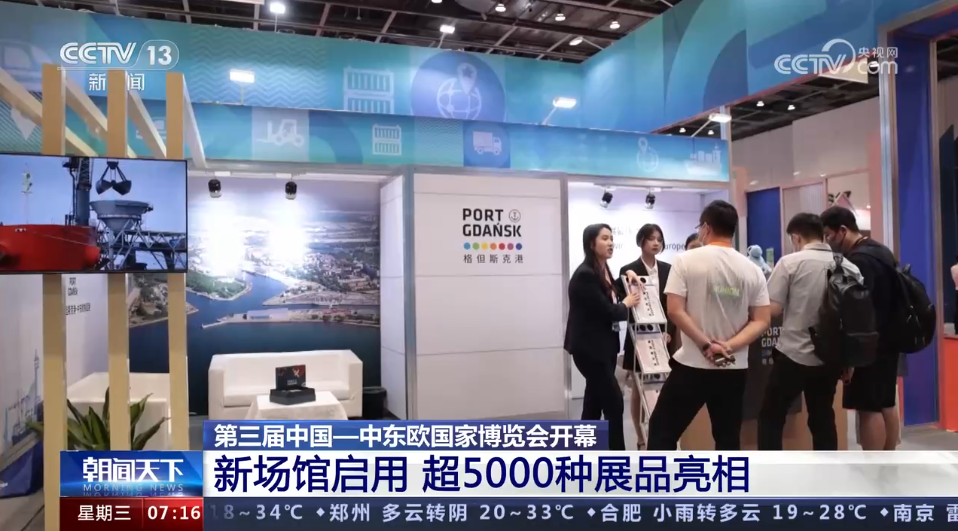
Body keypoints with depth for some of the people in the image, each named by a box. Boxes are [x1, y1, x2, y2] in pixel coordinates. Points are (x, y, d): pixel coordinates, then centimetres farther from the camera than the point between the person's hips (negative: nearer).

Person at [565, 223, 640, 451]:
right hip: (589, 349, -9)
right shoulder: (585, 275, -18)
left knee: (594, 403, 13)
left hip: (604, 347, 9)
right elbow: (606, 311, -21)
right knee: (614, 403, -8)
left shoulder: (604, 272, 12)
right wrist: (626, 304, -4)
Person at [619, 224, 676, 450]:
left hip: (663, 336, 3)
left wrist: (669, 332, -9)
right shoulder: (628, 270, -3)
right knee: (638, 390, 3)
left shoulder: (667, 270, 8)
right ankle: (642, 440, 12)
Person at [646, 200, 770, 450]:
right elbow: (761, 321, -1)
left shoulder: (687, 261, -7)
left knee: (662, 430, 8)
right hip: (734, 369, 4)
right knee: (728, 439, 15)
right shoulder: (752, 269, 3)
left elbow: (675, 311, -14)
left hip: (692, 365, -4)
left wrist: (706, 345, -11)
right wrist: (729, 347, -9)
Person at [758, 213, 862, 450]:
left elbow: (772, 309, -14)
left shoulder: (790, 262, -10)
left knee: (771, 417, 8)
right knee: (823, 418, 17)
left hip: (794, 355, -4)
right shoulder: (849, 267, 2)